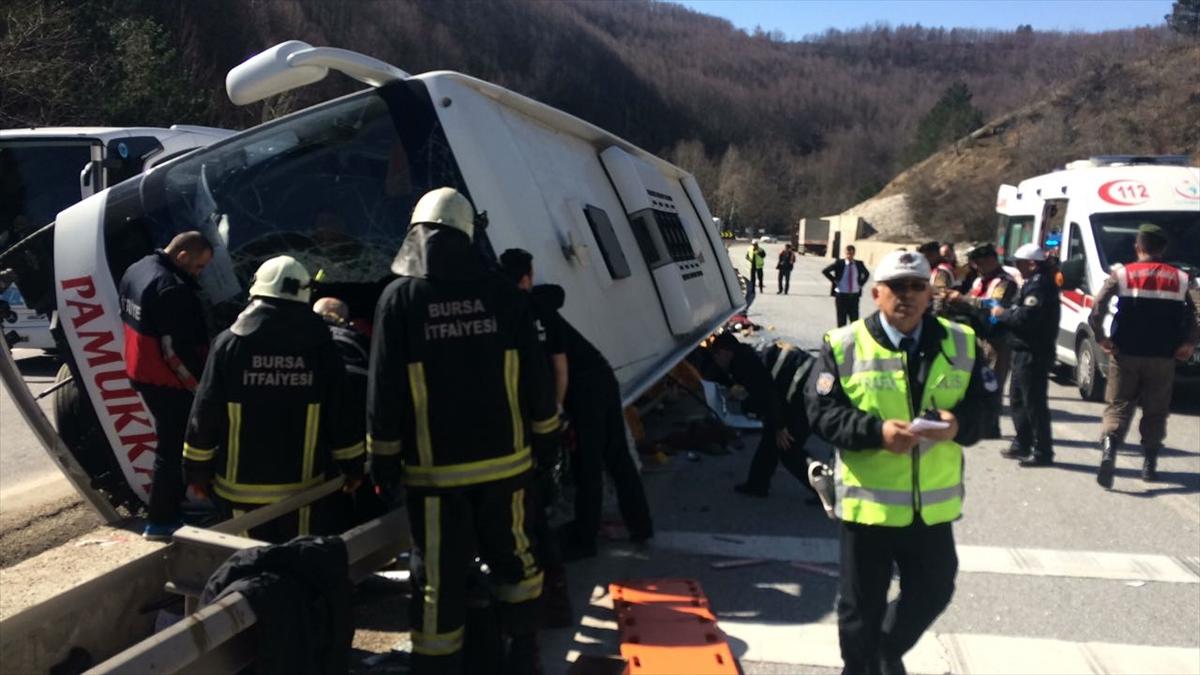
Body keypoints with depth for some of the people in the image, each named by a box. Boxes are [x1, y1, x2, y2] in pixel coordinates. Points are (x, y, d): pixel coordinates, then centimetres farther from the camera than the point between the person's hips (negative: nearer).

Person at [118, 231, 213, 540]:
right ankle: (160, 521, 10)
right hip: (168, 381, -10)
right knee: (173, 448, 1)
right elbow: (178, 350, -26)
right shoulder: (173, 288, -26)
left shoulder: (136, 271, 7)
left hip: (142, 373, 10)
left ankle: (170, 509, 34)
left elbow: (128, 320, 18)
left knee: (170, 442, 22)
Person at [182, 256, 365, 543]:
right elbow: (342, 410, -4)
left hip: (243, 482, 0)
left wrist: (198, 467, 7)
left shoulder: (230, 342, -7)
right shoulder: (320, 343, -6)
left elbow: (206, 411, -5)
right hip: (304, 481, 0)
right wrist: (352, 464, 8)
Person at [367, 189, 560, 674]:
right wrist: (546, 438, 11)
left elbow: (384, 389, -6)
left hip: (434, 467, -2)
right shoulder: (502, 293, -2)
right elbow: (535, 378, 1)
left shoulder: (400, 297, -6)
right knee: (513, 554, 18)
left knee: (439, 576, 7)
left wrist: (383, 457, 3)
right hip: (505, 459, 2)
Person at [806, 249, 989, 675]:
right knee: (861, 603, 10)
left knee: (933, 590, 19)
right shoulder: (844, 345, -6)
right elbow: (821, 412, -11)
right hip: (867, 500, -3)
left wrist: (958, 424, -20)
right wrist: (876, 431, -26)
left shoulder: (960, 343, 3)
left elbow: (983, 407, 3)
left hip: (933, 502, 3)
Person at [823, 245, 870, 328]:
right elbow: (825, 271, -6)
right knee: (841, 320, 4)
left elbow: (867, 274, 21)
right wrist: (834, 280, -7)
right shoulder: (839, 263, -5)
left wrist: (861, 283, 7)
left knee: (855, 319, 3)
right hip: (841, 294, -2)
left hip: (854, 295, 2)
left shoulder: (859, 264, 3)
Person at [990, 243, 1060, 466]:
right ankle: (1022, 444, 28)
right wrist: (1004, 312, 5)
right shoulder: (1033, 284, 18)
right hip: (1024, 351, 11)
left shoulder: (1039, 286, -16)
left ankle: (1042, 451, -1)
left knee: (1034, 403, -6)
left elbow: (1026, 317, -26)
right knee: (1017, 399, 18)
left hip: (1033, 354, -11)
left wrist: (1002, 314, -11)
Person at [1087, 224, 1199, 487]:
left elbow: (1097, 309, -13)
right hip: (1162, 358, 1)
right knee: (1155, 411, 12)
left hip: (1126, 355, -1)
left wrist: (1102, 338, -6)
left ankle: (1109, 448, -21)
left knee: (1118, 406, 2)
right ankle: (1149, 464, 16)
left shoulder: (1121, 274, -2)